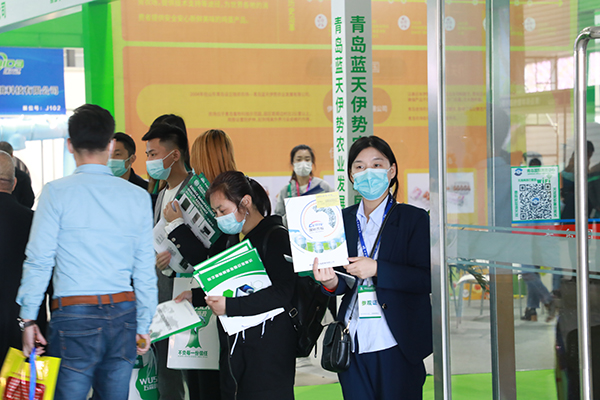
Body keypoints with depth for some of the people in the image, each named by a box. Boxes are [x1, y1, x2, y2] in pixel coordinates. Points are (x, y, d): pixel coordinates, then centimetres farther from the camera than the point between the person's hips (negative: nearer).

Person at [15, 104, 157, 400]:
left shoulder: (57, 192, -4)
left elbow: (40, 261, -5)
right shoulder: (137, 197, 5)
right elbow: (145, 269, 7)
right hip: (123, 314, 4)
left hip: (74, 313, -4)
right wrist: (143, 325, 16)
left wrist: (28, 319, 3)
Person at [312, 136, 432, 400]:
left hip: (398, 346, -4)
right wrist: (331, 283, -10)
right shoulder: (342, 220, 11)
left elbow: (427, 279, -10)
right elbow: (343, 284, 14)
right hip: (353, 345, 4)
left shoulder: (414, 219, -2)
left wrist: (376, 269, -18)